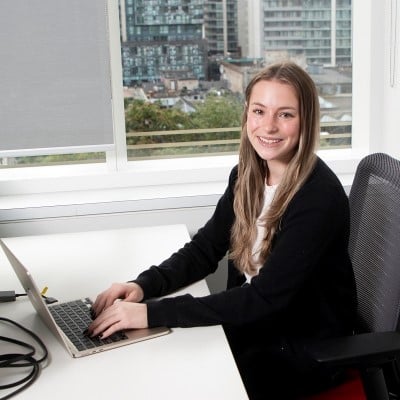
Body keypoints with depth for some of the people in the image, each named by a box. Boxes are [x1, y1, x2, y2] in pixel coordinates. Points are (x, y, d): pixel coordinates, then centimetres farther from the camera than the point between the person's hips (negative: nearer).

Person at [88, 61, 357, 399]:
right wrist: (144, 285, -16)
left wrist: (154, 313, -34)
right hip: (254, 323, 6)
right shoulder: (247, 176, -2)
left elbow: (265, 296, -29)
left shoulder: (319, 195, -25)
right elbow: (204, 249, 3)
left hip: (306, 347, -6)